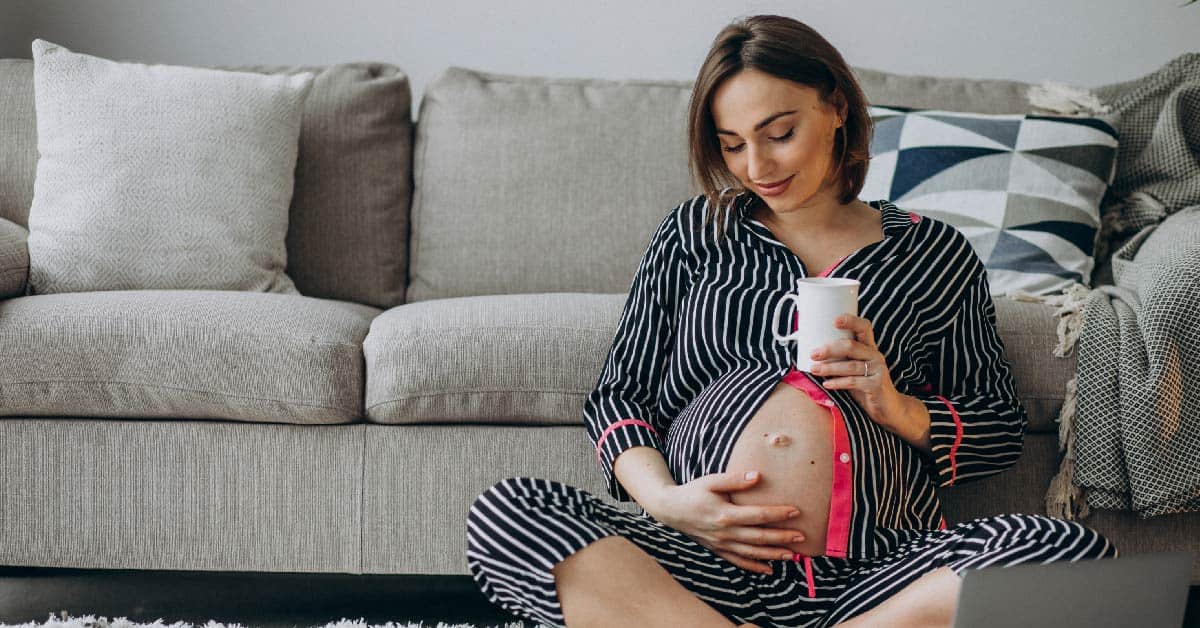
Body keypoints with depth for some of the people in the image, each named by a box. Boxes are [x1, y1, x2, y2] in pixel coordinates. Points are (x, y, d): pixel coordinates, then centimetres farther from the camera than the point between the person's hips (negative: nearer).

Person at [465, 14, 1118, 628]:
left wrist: (903, 412, -4)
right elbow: (617, 394, 13)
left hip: (875, 572, 0)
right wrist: (665, 500, -7)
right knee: (501, 515, -25)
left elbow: (1002, 429, 17)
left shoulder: (934, 254, 17)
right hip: (704, 566, 0)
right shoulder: (692, 235, 18)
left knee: (1079, 552, -28)